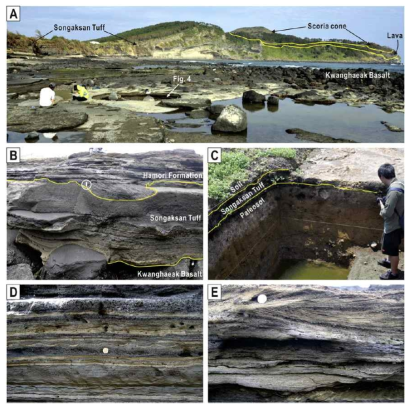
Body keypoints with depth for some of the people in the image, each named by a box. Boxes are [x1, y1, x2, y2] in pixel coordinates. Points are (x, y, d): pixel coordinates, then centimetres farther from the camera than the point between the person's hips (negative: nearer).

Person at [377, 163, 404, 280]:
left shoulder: (393, 190, -31)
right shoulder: (399, 184, -2)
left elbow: (387, 213, -29)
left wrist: (382, 206, -11)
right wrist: (385, 202, 3)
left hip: (394, 225, -9)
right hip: (397, 223, 9)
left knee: (392, 249, 9)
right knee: (391, 247, 30)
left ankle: (393, 273, 26)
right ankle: (390, 261, 52)